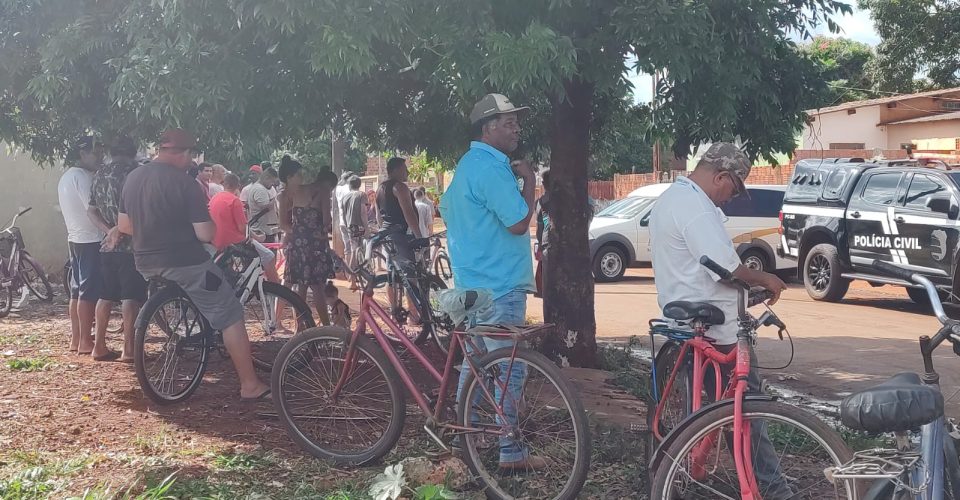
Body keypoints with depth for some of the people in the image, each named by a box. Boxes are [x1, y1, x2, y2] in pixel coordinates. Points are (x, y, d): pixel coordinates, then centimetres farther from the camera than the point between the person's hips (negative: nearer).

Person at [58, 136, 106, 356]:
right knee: (89, 292, -7)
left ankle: (76, 338, 16)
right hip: (90, 240, -10)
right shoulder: (82, 176, -15)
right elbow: (92, 209, -24)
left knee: (77, 291, 12)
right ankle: (86, 341, -5)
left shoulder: (66, 176, 16)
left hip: (75, 239, 10)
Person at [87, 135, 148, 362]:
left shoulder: (99, 175, 13)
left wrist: (109, 230, -1)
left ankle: (99, 346, 16)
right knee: (131, 297, -6)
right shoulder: (135, 171, -7)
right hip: (131, 244, -6)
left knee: (106, 295, 13)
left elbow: (91, 210, 10)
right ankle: (128, 349, -9)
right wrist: (118, 230, -9)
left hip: (108, 244, 6)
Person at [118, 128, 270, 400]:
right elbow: (205, 234, -16)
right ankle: (249, 385, 2)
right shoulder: (184, 183, -16)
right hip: (184, 263, -7)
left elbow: (124, 226, 13)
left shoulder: (132, 178, 6)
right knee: (230, 315, 2)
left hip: (146, 264, 7)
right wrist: (207, 217, 4)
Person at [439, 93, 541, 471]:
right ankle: (510, 453, 0)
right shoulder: (491, 168, -18)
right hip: (500, 286, -10)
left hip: (473, 282, 10)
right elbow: (519, 223, -22)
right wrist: (529, 180, -10)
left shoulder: (468, 164, 15)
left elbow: (446, 209, 25)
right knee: (509, 370, -5)